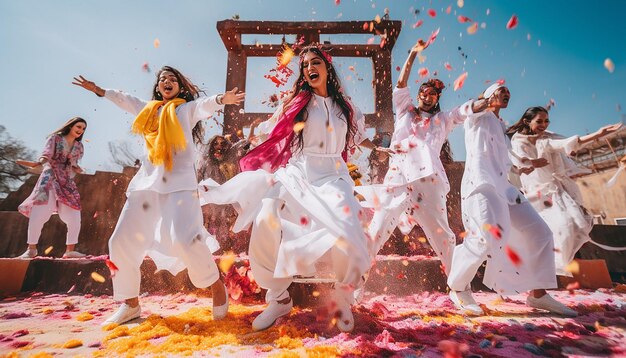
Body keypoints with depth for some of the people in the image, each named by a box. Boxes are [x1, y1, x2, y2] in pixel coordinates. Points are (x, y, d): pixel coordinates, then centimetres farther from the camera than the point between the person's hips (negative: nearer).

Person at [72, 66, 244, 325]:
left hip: (179, 181, -6)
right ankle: (130, 304, 20)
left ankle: (217, 287, 0)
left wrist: (221, 99, -29)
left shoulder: (188, 108, 10)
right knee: (121, 241, 3)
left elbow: (205, 104, -10)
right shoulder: (148, 109, 22)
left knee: (185, 239, -23)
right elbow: (124, 99, 38)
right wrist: (98, 90, 45)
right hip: (147, 181, 6)